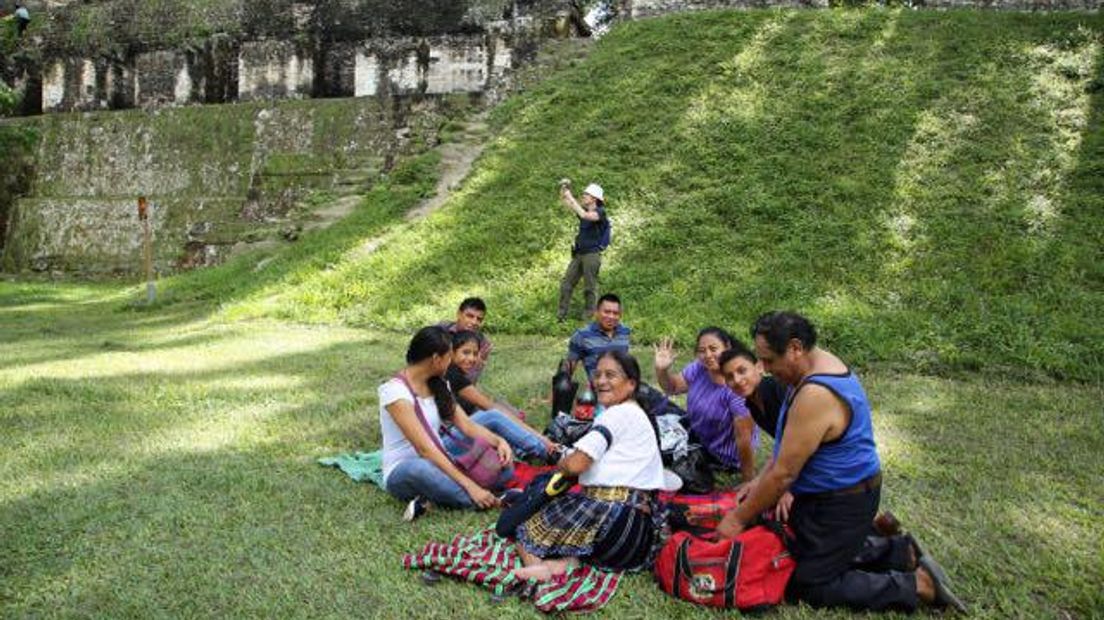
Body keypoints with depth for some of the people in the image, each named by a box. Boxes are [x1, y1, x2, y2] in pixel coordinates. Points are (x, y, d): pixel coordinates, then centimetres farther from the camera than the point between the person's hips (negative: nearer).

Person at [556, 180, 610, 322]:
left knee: (589, 287, -1)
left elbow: (584, 215, -27)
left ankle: (589, 314, 10)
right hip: (578, 253, 7)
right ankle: (561, 314, 7)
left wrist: (571, 197, -23)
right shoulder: (584, 209, 13)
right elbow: (567, 204, 13)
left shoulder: (600, 212, -9)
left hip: (592, 255, -7)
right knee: (566, 284, 3)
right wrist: (563, 190, -5)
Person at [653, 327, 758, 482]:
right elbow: (673, 388, 2)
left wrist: (749, 482, -25)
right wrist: (661, 370, -19)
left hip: (723, 455, -6)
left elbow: (744, 438, -30)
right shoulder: (698, 369, -13)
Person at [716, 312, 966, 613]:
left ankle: (917, 584, 5)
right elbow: (789, 443, 10)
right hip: (832, 493, 10)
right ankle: (897, 551, 22)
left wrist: (738, 519, -16)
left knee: (809, 586, 0)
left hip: (842, 504, -10)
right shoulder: (817, 364, -1)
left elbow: (784, 474, -26)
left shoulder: (815, 396, -32)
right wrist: (762, 480, 3)